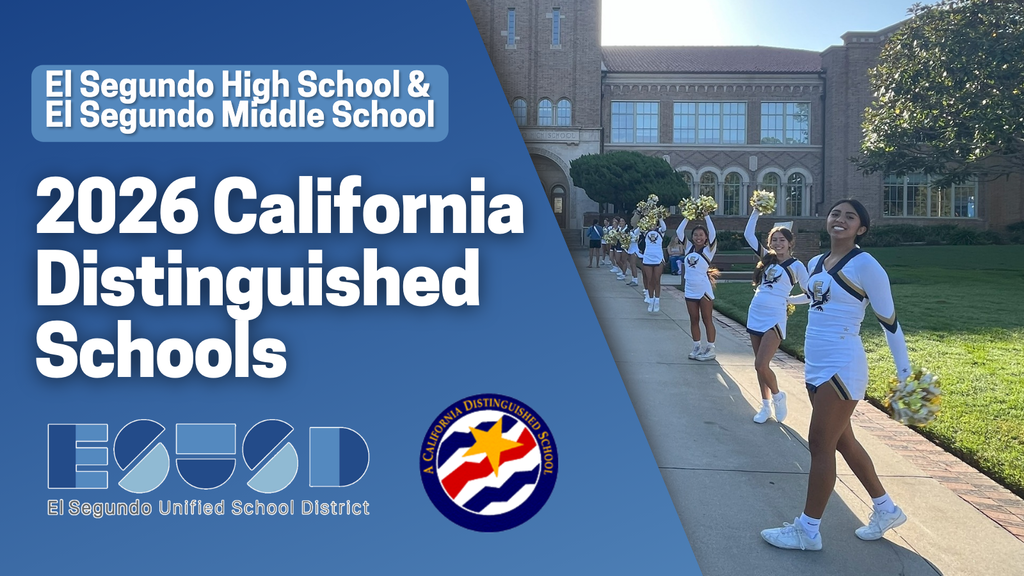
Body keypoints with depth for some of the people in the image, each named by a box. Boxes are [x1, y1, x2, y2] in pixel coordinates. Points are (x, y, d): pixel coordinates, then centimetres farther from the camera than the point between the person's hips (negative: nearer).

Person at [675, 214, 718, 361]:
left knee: (707, 320, 2)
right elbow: (679, 232, 3)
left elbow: (712, 233, -18)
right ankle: (697, 347, 18)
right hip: (690, 290, 5)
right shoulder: (688, 248, 6)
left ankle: (710, 349, 8)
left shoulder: (708, 250, -5)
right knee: (694, 320, 10)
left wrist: (706, 216, -15)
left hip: (704, 290, -4)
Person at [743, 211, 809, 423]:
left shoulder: (796, 266, -3)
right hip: (755, 315, 6)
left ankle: (778, 396, 13)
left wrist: (787, 299, 2)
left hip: (774, 319, -6)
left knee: (761, 365, -13)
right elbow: (748, 235, 11)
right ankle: (765, 405, 22)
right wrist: (756, 212, 5)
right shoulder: (767, 258, 10)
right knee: (759, 365, 10)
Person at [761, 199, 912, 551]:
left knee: (820, 445, -3)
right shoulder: (816, 263, 9)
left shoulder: (865, 265, -12)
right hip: (815, 366, 8)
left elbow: (888, 320, -9)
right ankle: (886, 510, 36)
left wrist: (905, 372, -6)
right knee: (842, 442, 17)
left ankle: (808, 531, 9)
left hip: (841, 367, -8)